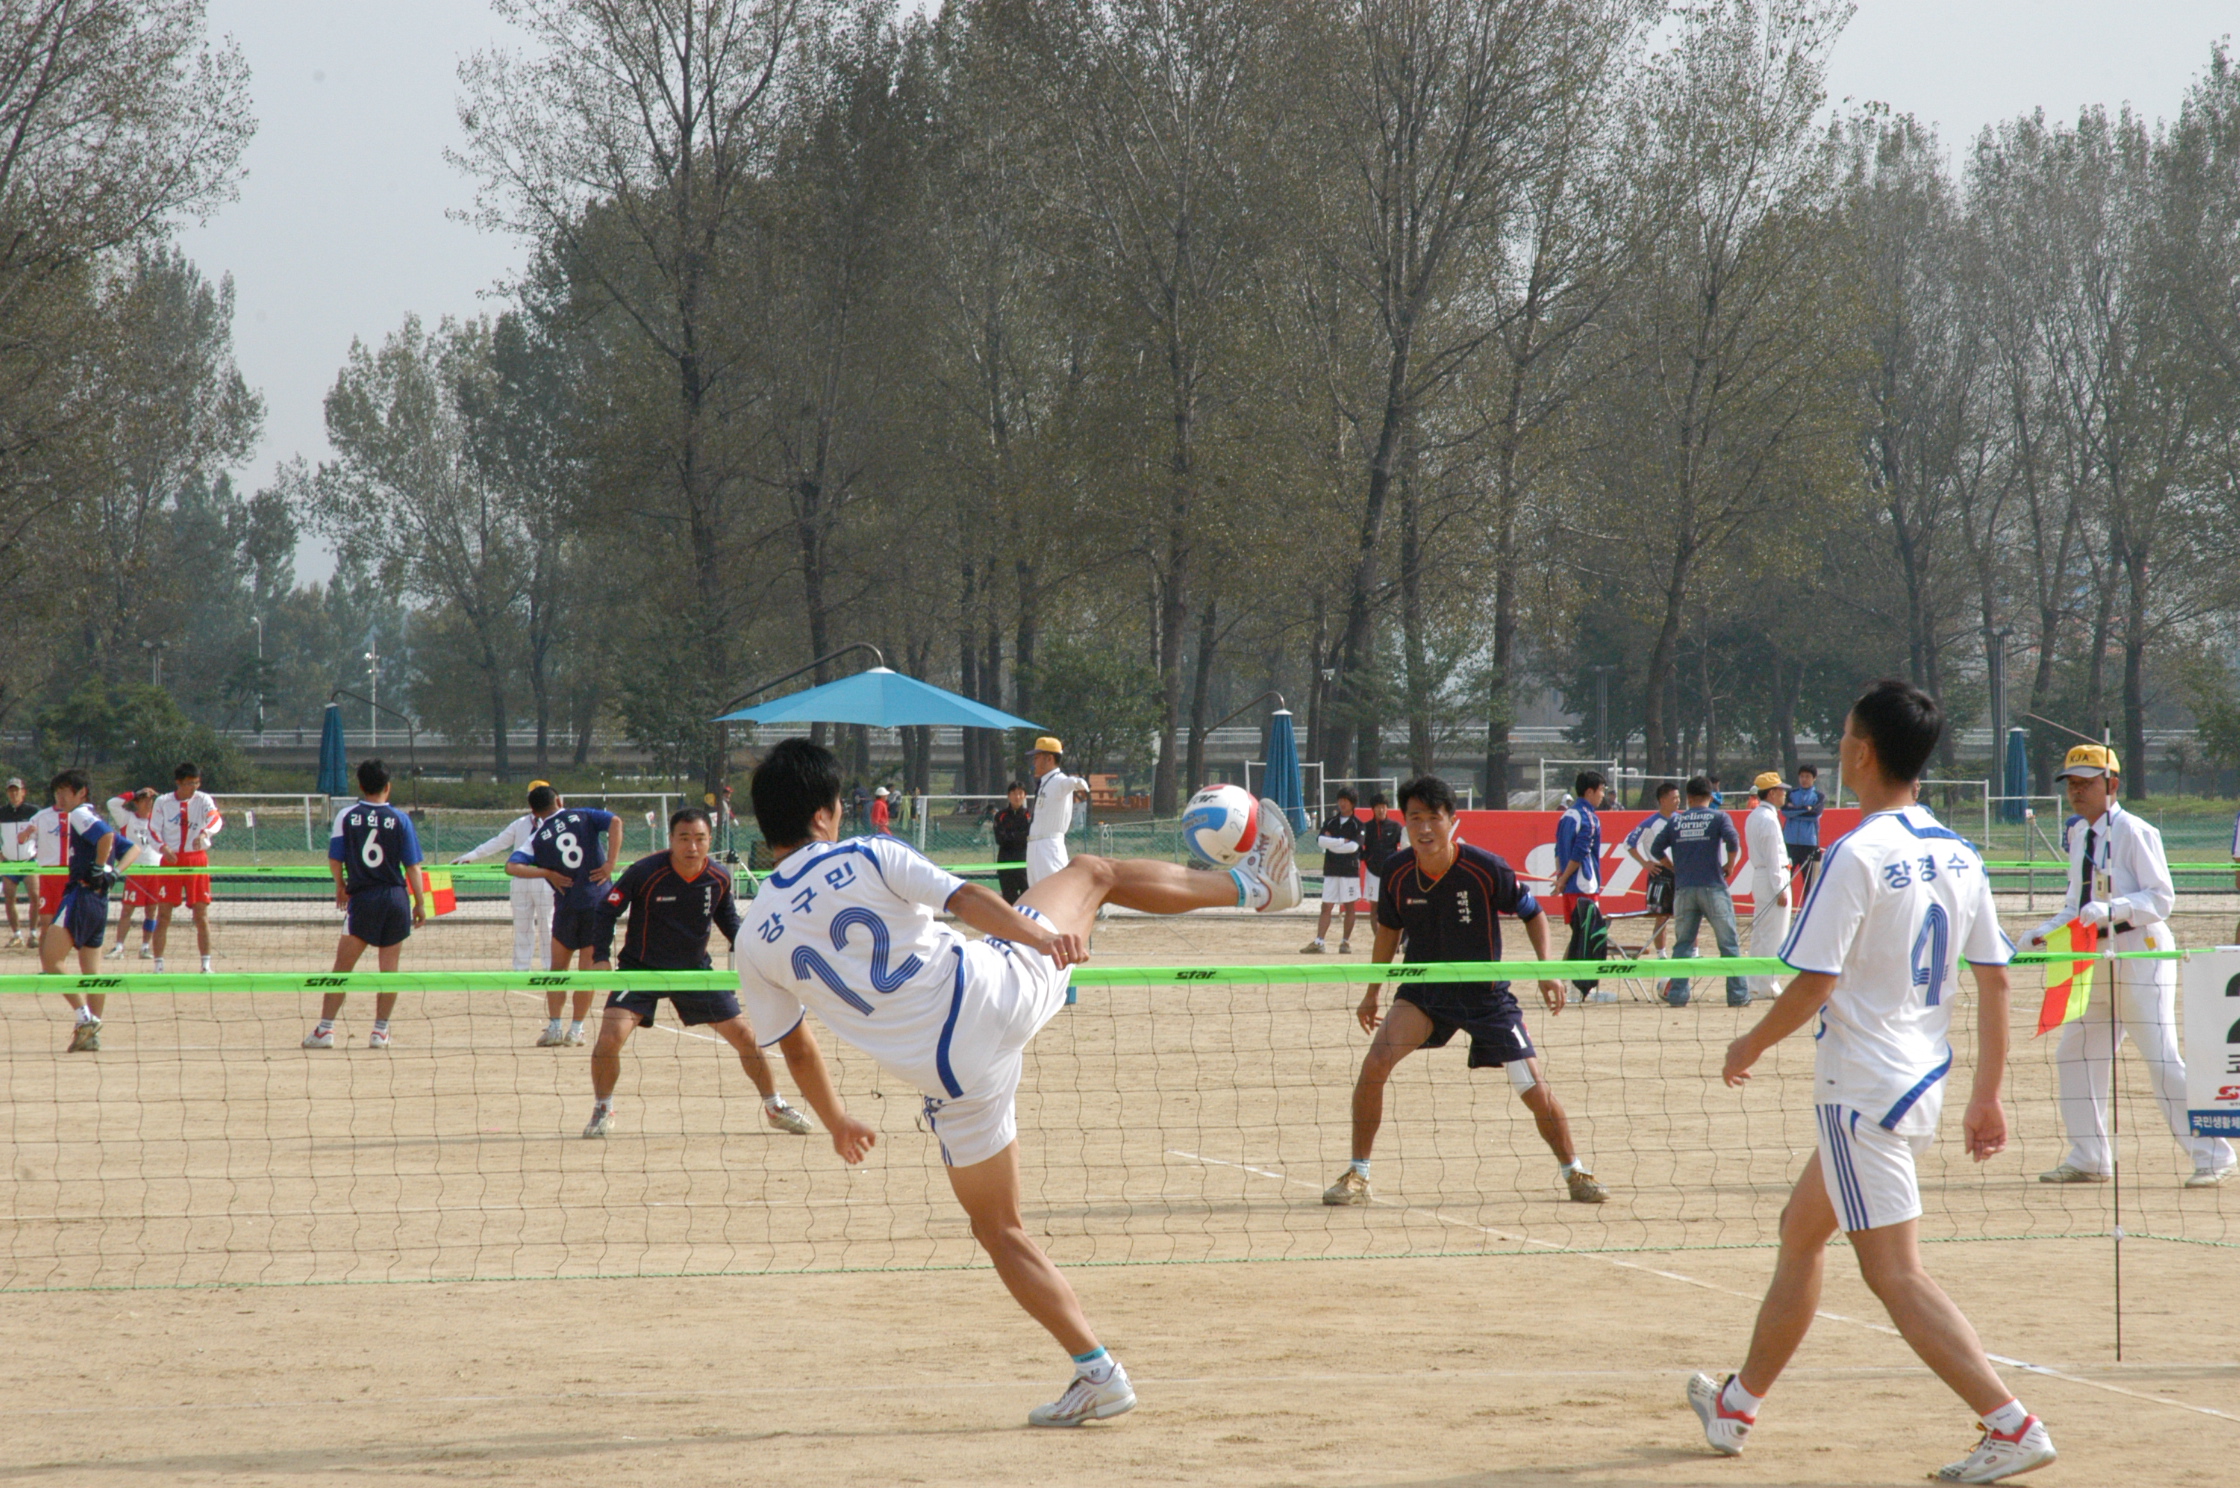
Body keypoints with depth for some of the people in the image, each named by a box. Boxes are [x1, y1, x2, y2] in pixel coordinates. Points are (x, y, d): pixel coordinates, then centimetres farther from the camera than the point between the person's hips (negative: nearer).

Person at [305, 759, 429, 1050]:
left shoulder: (346, 816, -2)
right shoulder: (400, 819, -2)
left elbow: (334, 859, 0)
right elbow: (412, 866, -1)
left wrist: (340, 887, 18)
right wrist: (420, 903, 6)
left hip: (363, 898, -1)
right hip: (396, 897, 1)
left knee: (343, 966, 2)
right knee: (389, 968, 7)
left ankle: (325, 1028, -2)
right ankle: (380, 1031, 9)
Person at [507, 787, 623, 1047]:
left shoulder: (537, 838, 2)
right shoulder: (582, 816, 3)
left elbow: (512, 867, -10)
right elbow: (615, 822, -14)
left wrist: (548, 873, -7)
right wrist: (610, 863, -14)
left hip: (567, 906, 0)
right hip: (600, 900, 0)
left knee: (558, 967, 13)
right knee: (588, 966, 6)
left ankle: (554, 1028, 5)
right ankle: (576, 1030, 5)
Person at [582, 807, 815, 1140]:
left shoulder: (720, 878, -9)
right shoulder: (644, 873, -21)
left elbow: (728, 919, 12)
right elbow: (606, 909, -9)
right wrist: (601, 958, -18)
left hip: (695, 969, 3)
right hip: (641, 968, -3)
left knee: (744, 1034, 3)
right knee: (611, 1035, -22)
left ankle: (774, 1107, 24)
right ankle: (602, 1111, 2)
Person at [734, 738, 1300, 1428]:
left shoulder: (756, 941, 3)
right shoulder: (868, 857, -4)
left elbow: (794, 1047, 15)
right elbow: (968, 899, -15)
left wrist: (836, 1122, 28)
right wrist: (1040, 935, -19)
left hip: (953, 1074, 1)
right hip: (996, 989, -1)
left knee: (998, 1229, 18)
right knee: (1091, 871, 26)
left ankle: (1097, 1371, 9)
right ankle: (1251, 884, 43)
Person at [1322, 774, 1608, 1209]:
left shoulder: (1487, 868, -20)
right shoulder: (1398, 872, -11)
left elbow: (1533, 913, -4)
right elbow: (1389, 930, 8)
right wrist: (1372, 994, 13)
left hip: (1486, 994, -2)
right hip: (1423, 991, 2)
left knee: (1535, 1091, -6)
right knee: (1375, 1062, -21)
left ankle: (1575, 1173, 21)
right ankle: (1357, 1175, -8)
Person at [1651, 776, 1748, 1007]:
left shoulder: (1675, 821, 10)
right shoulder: (1718, 817, 2)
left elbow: (1656, 848, 9)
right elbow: (1732, 840, -14)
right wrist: (1730, 865, -1)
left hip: (1683, 889, 2)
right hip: (1713, 888, -2)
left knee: (1682, 944, 8)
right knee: (1729, 944, 2)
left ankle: (1677, 994, 3)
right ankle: (1738, 994, -1)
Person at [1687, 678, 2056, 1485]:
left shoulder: (1857, 856, -17)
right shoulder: (1957, 856, 6)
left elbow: (1813, 985, -18)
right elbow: (1994, 978, 7)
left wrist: (1751, 1045, 0)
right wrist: (1987, 1096, 13)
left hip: (1860, 1089, -9)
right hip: (1922, 1086, 9)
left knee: (1895, 1273, -7)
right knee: (1801, 1230, 22)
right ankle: (1737, 1405, 34)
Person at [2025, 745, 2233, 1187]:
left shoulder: (2135, 832, -11)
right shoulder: (2078, 836, 12)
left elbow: (2162, 897, -16)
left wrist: (2111, 910, -28)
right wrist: (2044, 933, 4)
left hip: (2142, 952, -8)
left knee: (2162, 1059, -10)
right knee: (2074, 1052, 7)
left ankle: (2213, 1156, -4)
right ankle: (2089, 1158, 16)